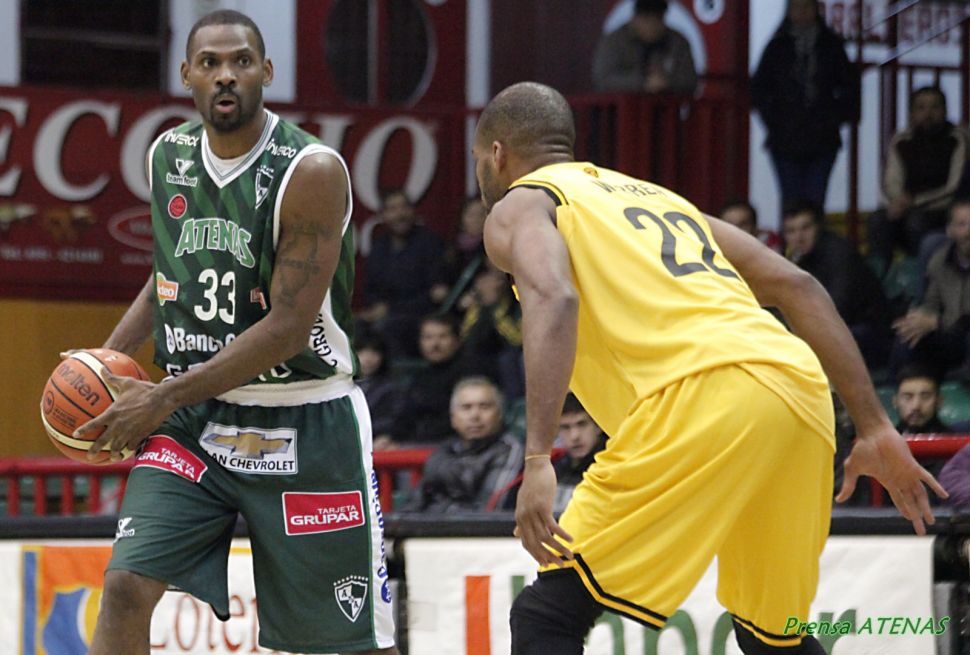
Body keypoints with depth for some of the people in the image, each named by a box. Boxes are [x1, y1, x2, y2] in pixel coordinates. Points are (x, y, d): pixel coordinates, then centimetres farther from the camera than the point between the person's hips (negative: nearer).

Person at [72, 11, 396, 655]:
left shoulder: (312, 171, -17)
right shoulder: (169, 155, 4)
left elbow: (288, 327, -20)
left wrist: (165, 398, -18)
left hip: (304, 425, -5)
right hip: (194, 417, 5)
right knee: (127, 586, -13)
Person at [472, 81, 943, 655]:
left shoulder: (519, 206, 15)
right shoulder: (660, 197, 35)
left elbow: (553, 300, -9)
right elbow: (797, 286, 24)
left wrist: (537, 461, -18)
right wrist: (875, 429, 21)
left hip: (705, 393, -7)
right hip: (804, 392, 7)